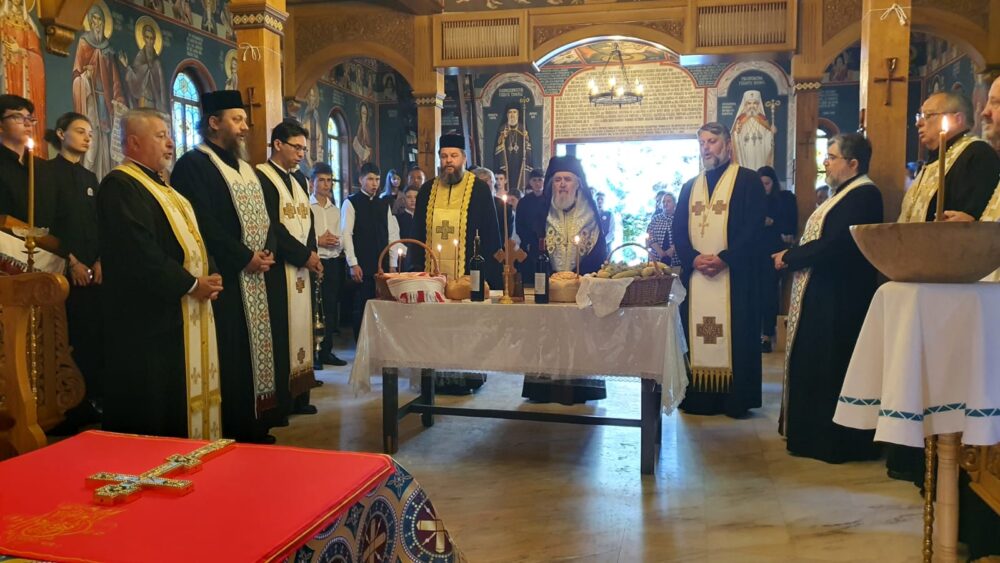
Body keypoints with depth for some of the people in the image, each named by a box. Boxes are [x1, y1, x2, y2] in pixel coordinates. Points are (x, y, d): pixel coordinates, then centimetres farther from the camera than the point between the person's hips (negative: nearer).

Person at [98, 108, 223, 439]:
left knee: (189, 393, 14)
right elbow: (140, 253, -23)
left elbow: (191, 238, 20)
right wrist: (191, 284, -16)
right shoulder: (119, 185, -13)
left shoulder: (161, 186, 19)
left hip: (189, 311, 10)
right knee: (156, 410, -1)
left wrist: (210, 276, 1)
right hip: (153, 315, -10)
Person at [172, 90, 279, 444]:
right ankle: (230, 436, 4)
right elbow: (203, 223, -18)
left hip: (255, 276, 8)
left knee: (253, 350, 11)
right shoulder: (193, 164, -8)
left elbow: (264, 216, 17)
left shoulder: (244, 167, 19)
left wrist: (268, 251, -2)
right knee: (229, 357, -5)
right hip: (224, 278, -8)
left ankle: (253, 428, 20)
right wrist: (245, 257, -16)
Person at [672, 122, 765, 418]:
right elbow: (678, 230, 9)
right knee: (696, 335, 5)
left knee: (733, 334, -2)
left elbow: (753, 226, -8)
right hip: (695, 273, 5)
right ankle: (698, 397, 12)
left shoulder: (748, 180, 2)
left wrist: (724, 258, -17)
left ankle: (735, 399, 6)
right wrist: (694, 258, -9)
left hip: (734, 274, -4)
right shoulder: (689, 187, 17)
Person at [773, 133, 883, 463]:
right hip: (824, 296, 10)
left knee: (830, 367, -2)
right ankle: (817, 432, 27)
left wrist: (788, 257, -12)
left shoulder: (864, 194, -16)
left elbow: (834, 244, -24)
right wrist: (790, 256, -1)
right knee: (814, 364, 16)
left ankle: (834, 441, 9)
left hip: (840, 299, -10)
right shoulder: (845, 193, 17)